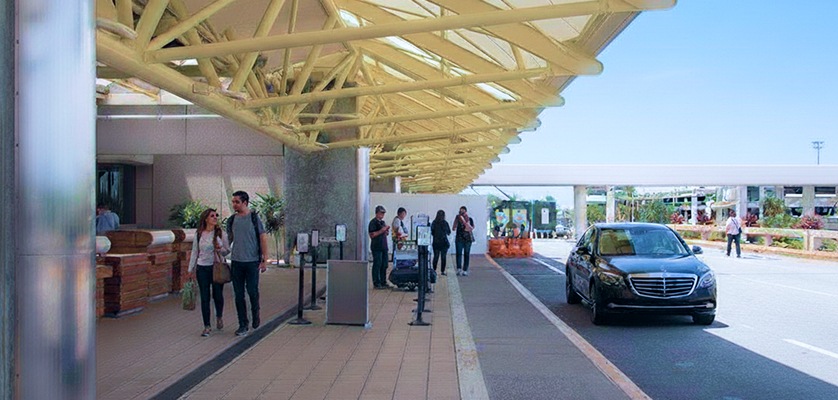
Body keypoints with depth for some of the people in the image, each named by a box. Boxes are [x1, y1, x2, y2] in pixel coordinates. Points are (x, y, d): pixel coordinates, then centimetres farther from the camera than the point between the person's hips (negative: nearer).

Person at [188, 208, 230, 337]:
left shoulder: (221, 233, 0)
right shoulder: (199, 235, 3)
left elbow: (228, 251, 4)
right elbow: (194, 253, 10)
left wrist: (220, 249, -18)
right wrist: (190, 269, 8)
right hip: (202, 268, 1)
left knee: (217, 295, 5)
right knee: (204, 298, 2)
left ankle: (219, 316, 35)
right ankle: (207, 326, 10)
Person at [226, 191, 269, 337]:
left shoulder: (255, 218, -3)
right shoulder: (231, 220, 8)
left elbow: (263, 239, -4)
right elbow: (228, 240, 16)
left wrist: (264, 260, -8)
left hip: (252, 262, -3)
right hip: (236, 262, 4)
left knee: (252, 291, 0)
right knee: (238, 295, 4)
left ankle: (255, 316, 27)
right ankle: (243, 325, 13)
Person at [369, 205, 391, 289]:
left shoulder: (383, 222, 18)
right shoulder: (373, 222, -8)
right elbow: (372, 235, -15)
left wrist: (387, 230, 6)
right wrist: (381, 231, -19)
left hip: (384, 247, 8)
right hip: (376, 247, -8)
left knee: (384, 265, 10)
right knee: (377, 265, -6)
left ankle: (383, 282, 17)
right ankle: (376, 283, -2)